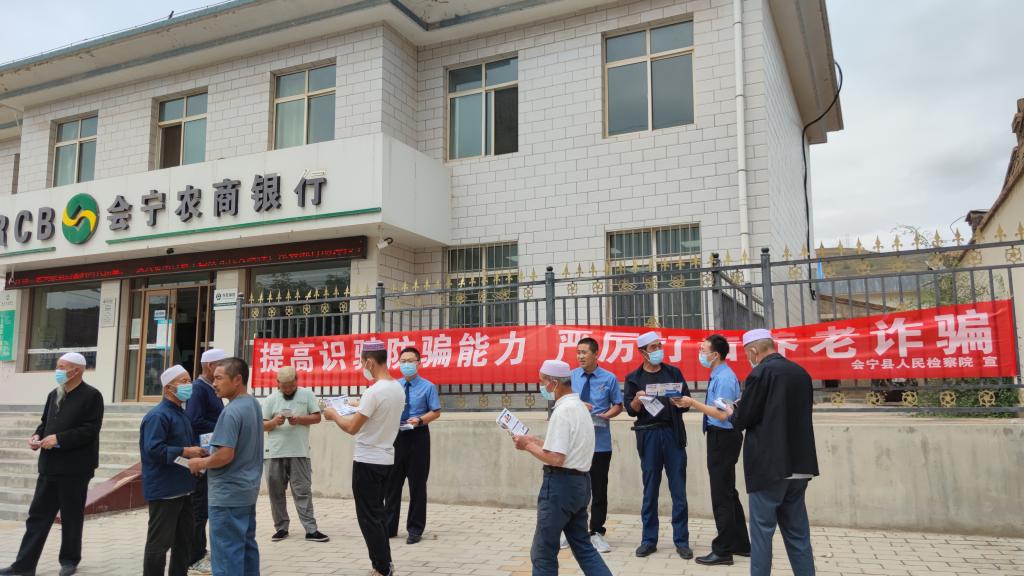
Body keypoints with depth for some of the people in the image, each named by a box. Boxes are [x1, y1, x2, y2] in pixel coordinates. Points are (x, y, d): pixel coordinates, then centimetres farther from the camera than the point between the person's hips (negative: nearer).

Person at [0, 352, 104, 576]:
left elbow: (91, 430, -18)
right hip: (50, 465, 7)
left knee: (71, 517, 6)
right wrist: (37, 436, 0)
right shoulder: (54, 394, 13)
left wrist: (59, 439, -21)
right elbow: (45, 422, 21)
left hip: (74, 468, -7)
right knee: (38, 515, 8)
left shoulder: (91, 396, -10)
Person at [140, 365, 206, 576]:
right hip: (164, 490, -9)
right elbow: (153, 449, -25)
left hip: (182, 488, 9)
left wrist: (196, 452, 6)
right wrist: (185, 452, -22)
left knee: (184, 539, 16)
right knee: (159, 542, -2)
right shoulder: (158, 415, -16)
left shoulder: (181, 414, 14)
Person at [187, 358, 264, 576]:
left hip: (228, 494, -9)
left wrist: (201, 463, -8)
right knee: (246, 545, 16)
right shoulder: (254, 404, 8)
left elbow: (225, 455, -25)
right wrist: (208, 458, 16)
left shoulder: (231, 411, -21)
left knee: (226, 554, -1)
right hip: (247, 489, 9)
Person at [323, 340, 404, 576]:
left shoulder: (374, 391, -21)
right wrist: (359, 408, 21)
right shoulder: (398, 389, 6)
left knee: (369, 517, 1)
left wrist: (334, 415, -1)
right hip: (385, 459, 9)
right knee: (377, 513, 18)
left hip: (368, 461, -8)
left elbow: (352, 428, -18)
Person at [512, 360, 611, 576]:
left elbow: (556, 458, -24)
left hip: (561, 483, -10)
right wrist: (535, 440, 10)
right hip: (580, 481, 10)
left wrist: (528, 445, -10)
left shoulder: (562, 411, -18)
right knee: (583, 545, 16)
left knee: (543, 551, 3)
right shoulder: (579, 406, 13)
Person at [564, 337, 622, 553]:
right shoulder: (571, 376, 3)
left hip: (600, 442, -2)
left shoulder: (609, 378, -3)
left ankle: (596, 533, 19)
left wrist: (604, 415, -15)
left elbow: (618, 406, 4)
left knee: (599, 488, 6)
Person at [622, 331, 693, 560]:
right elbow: (631, 410, 2)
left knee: (678, 490, 1)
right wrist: (637, 400, -19)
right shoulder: (634, 378, 8)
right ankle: (649, 540, 14)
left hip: (673, 433, 0)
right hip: (648, 435, 0)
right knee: (650, 490, 5)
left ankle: (681, 540, 8)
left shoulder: (673, 372, 10)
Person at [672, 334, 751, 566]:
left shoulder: (724, 378, -19)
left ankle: (723, 551, 5)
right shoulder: (718, 375, 12)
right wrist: (691, 404, 6)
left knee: (721, 494, -3)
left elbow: (721, 414, -23)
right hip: (720, 436, 10)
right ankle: (740, 544, 30)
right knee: (728, 492, 18)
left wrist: (693, 403, -17)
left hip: (723, 437, -10)